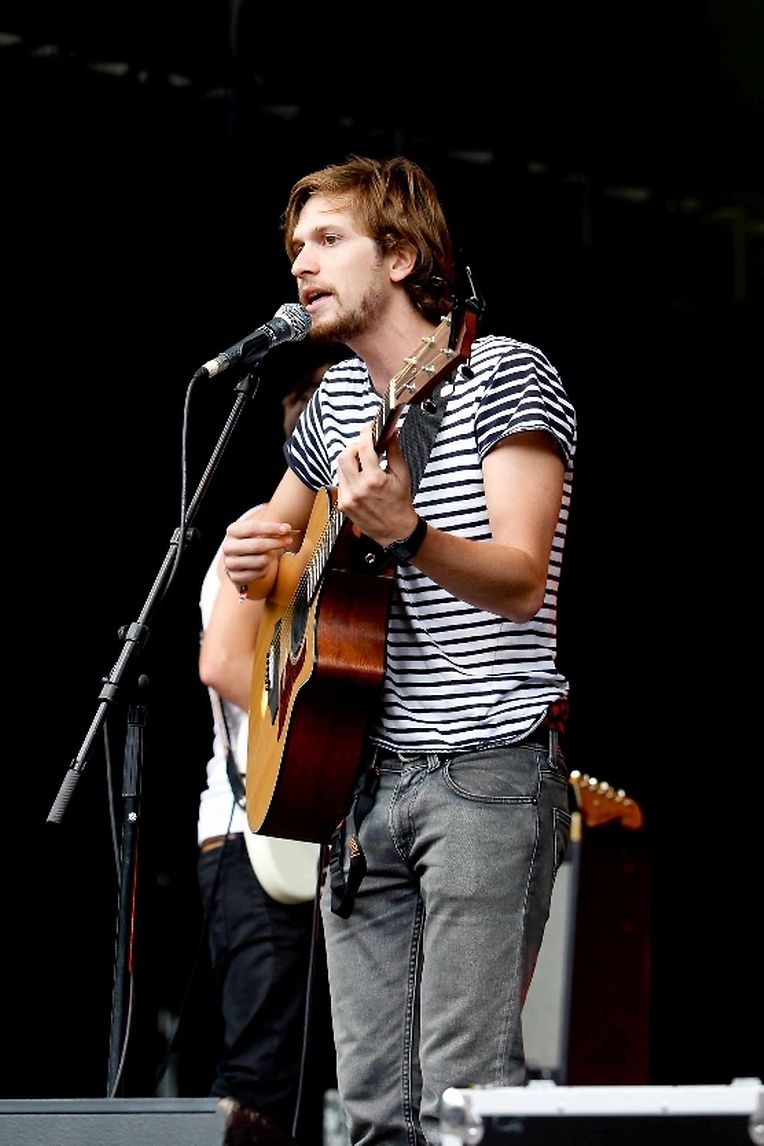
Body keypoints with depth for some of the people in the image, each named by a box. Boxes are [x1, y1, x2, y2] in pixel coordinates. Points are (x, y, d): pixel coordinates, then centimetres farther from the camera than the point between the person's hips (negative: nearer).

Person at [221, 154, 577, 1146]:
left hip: (488, 772, -7)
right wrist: (253, 555, 9)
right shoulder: (336, 401, 16)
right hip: (362, 775, 7)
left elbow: (521, 581, -17)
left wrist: (407, 535, -36)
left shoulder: (504, 374, -6)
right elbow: (276, 535, 34)